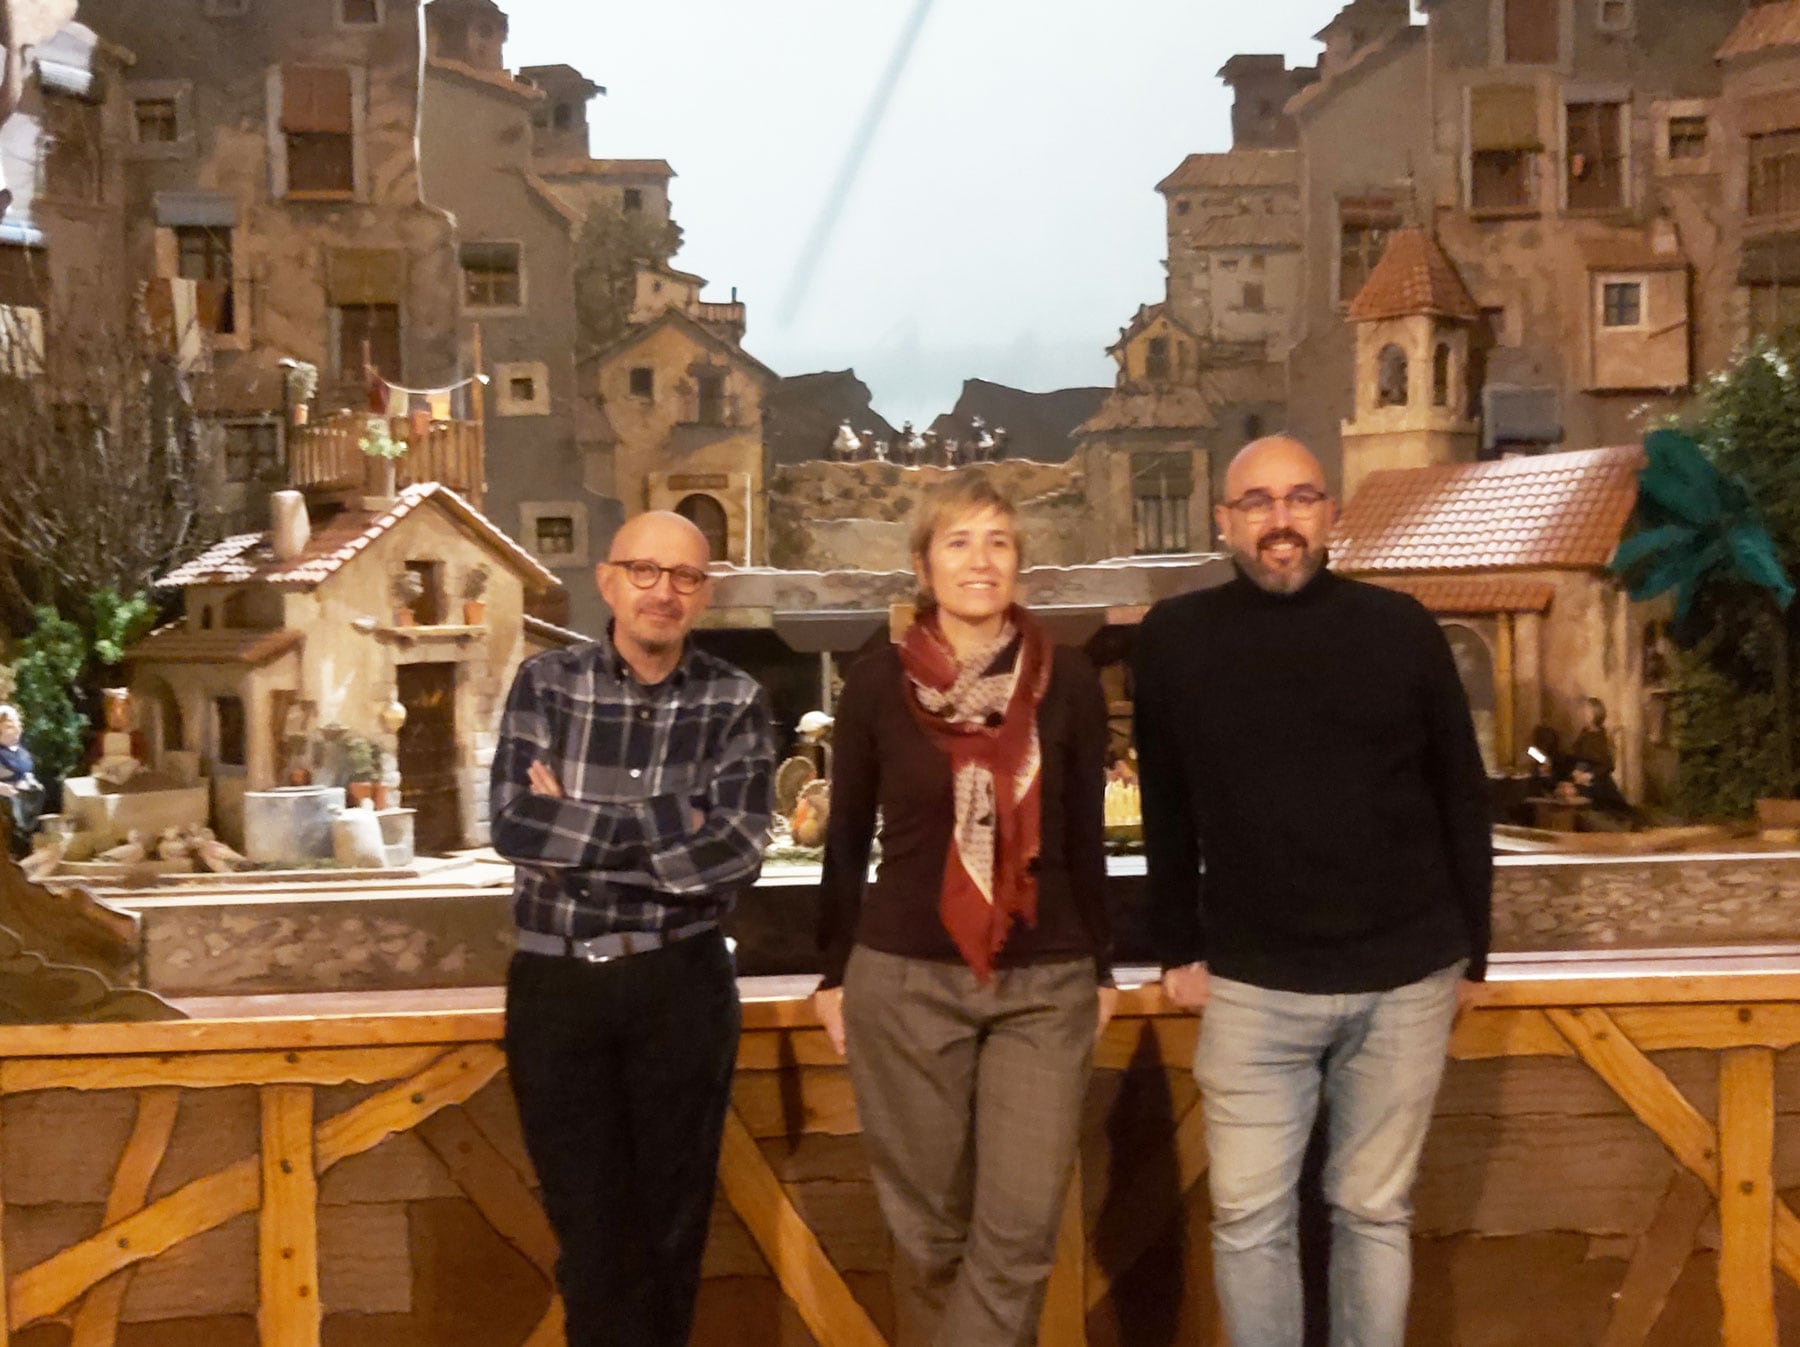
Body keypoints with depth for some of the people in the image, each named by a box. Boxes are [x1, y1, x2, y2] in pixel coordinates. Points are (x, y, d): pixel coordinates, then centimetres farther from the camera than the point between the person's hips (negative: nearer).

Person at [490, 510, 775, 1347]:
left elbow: (736, 854, -15)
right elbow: (513, 828, -15)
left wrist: (579, 827, -14)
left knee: (673, 1215, 12)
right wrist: (671, 824, -17)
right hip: (557, 982, 0)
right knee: (586, 1217, 9)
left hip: (681, 985, 0)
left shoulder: (734, 703, -3)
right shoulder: (545, 683, -2)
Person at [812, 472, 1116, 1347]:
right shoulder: (878, 683, -1)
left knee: (1021, 1226, -4)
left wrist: (1101, 966, 10)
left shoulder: (1068, 682, 0)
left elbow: (1083, 836, 8)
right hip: (904, 981, 0)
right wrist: (834, 973, 7)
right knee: (930, 1223, 10)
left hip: (1045, 984, 1)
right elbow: (847, 839, 6)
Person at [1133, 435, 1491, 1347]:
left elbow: (1461, 798, 5)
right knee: (1248, 1218, 5)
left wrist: (1472, 950, 7)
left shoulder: (1400, 628, -1)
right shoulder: (1174, 639, -1)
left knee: (1375, 1212, 12)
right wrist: (1179, 951, 6)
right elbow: (1167, 813, 7)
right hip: (1253, 986, 0)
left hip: (1404, 981, 0)